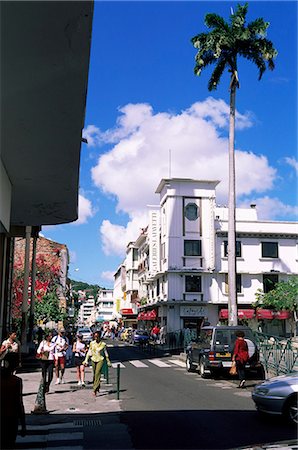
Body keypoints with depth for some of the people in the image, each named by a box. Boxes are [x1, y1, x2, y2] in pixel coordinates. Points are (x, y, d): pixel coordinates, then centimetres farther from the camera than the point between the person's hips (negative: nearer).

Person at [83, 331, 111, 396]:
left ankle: (95, 390, -18)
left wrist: (108, 362, 9)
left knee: (97, 373, -16)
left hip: (100, 360, -4)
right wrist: (86, 360, 3)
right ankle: (97, 387, 29)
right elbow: (89, 352, 8)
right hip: (93, 359, 4)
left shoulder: (103, 344, -7)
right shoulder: (92, 343, 1)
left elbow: (106, 353, 4)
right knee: (94, 374, 10)